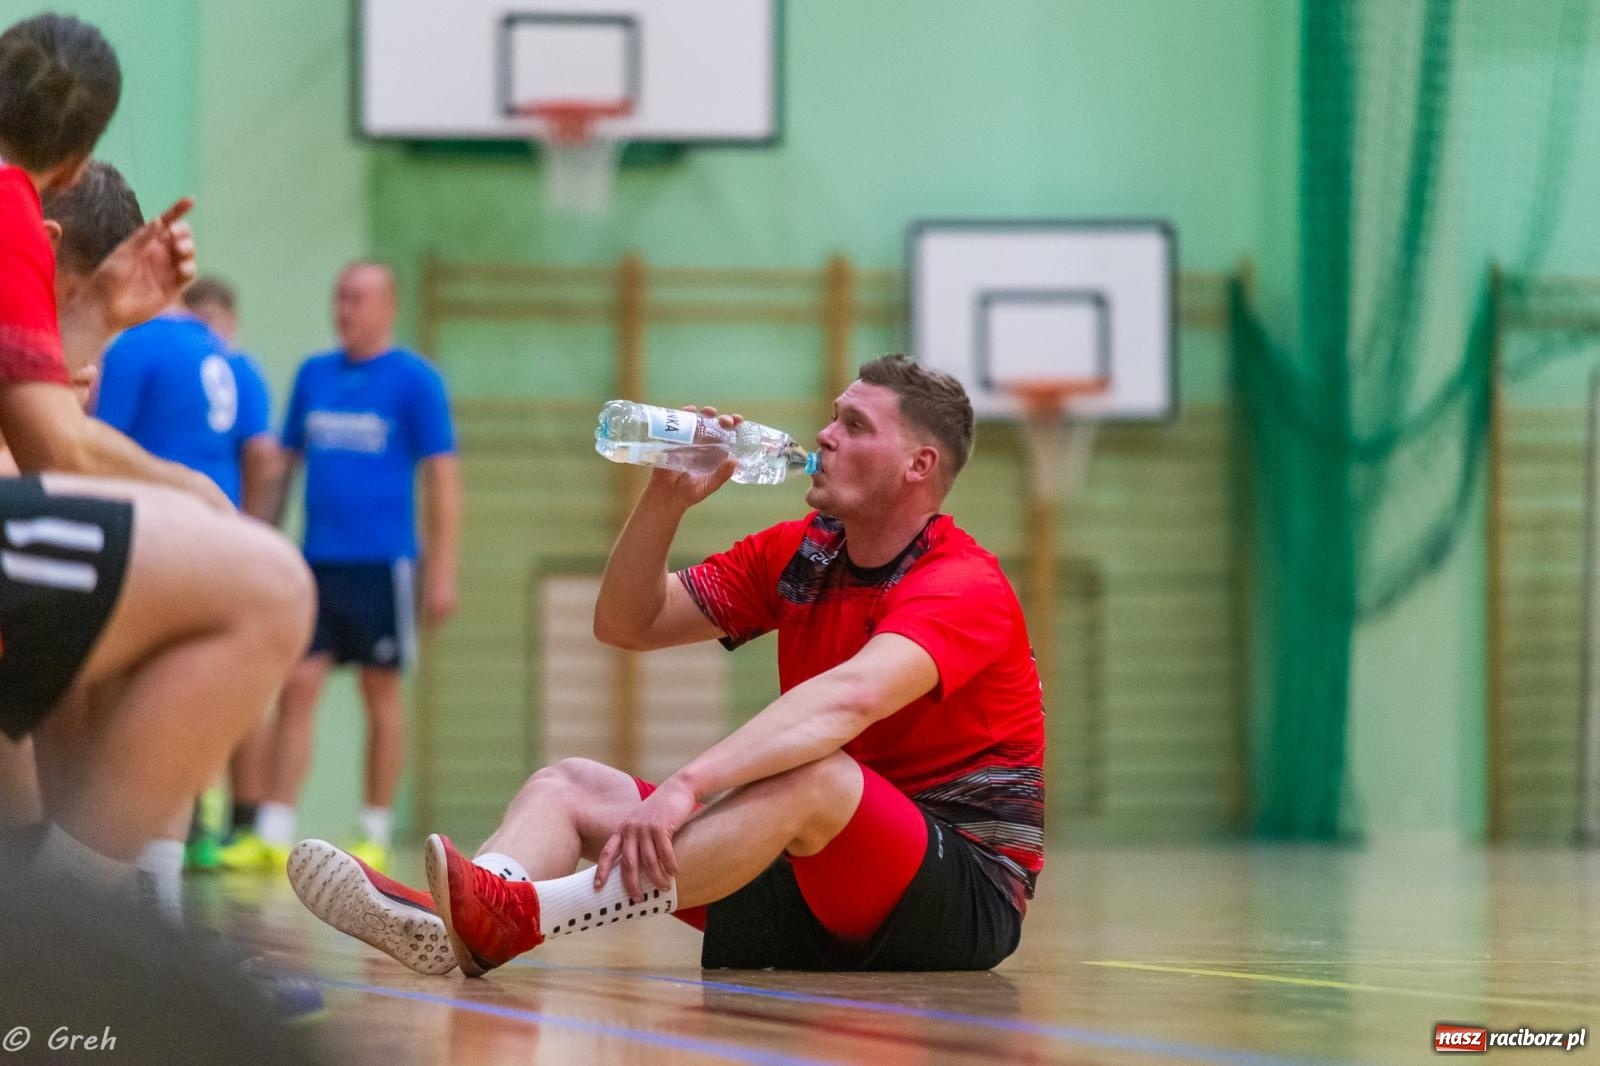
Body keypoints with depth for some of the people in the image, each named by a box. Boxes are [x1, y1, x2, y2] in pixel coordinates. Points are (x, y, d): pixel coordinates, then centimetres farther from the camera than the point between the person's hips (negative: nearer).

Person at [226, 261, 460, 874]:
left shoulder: (415, 381, -3)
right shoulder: (314, 375, 11)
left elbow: (443, 478, -5)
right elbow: (283, 461, 18)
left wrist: (441, 572, -11)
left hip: (381, 563, -4)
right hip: (315, 562, 4)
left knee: (381, 696, 4)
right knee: (296, 687, -3)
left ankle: (375, 835, 12)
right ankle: (272, 835, -6)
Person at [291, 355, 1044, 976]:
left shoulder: (963, 585, -15)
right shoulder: (799, 553, 11)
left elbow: (849, 697, -35)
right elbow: (627, 625, 13)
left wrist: (687, 786, -47)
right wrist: (666, 500, -4)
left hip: (966, 892, -8)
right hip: (816, 880, 8)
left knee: (811, 777, -38)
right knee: (567, 785, -4)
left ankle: (523, 915, -54)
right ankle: (451, 925, -39)